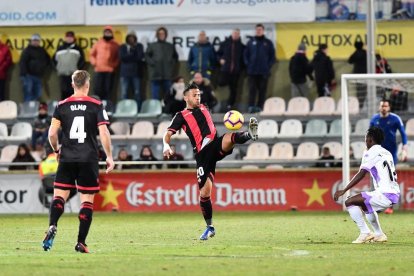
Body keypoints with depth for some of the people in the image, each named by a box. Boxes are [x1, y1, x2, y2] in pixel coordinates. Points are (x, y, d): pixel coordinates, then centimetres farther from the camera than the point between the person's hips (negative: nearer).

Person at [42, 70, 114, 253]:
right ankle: (81, 242, 1)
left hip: (67, 158, 1)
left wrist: (56, 150, 18)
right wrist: (109, 157, 2)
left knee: (59, 196, 5)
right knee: (87, 200, 5)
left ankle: (52, 226, -23)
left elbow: (52, 133, 0)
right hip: (88, 160, -1)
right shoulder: (96, 105, -1)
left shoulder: (62, 106, 3)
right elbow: (104, 133, -7)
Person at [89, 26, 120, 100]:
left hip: (110, 71, 0)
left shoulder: (115, 45, 8)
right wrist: (94, 62, -1)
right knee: (97, 89, -4)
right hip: (99, 70, 0)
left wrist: (115, 65, -5)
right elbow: (92, 55, 16)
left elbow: (118, 57, 11)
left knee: (108, 89, -1)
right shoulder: (98, 43, 10)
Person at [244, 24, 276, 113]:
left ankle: (260, 106, 6)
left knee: (262, 90, 2)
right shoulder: (251, 42, 6)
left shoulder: (268, 43, 5)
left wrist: (269, 66, -4)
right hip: (252, 71, 0)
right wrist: (248, 64, -2)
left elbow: (272, 56, 6)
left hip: (264, 71, 0)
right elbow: (245, 54, 9)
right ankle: (251, 106, -8)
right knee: (252, 89, -5)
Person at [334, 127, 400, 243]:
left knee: (349, 202, -9)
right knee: (365, 205, 33)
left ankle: (365, 233, -11)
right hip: (395, 193, 9)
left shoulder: (371, 153, -4)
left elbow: (361, 175, -10)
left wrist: (343, 191, -9)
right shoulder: (387, 153, 20)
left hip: (384, 194, -9)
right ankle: (379, 235, 31)